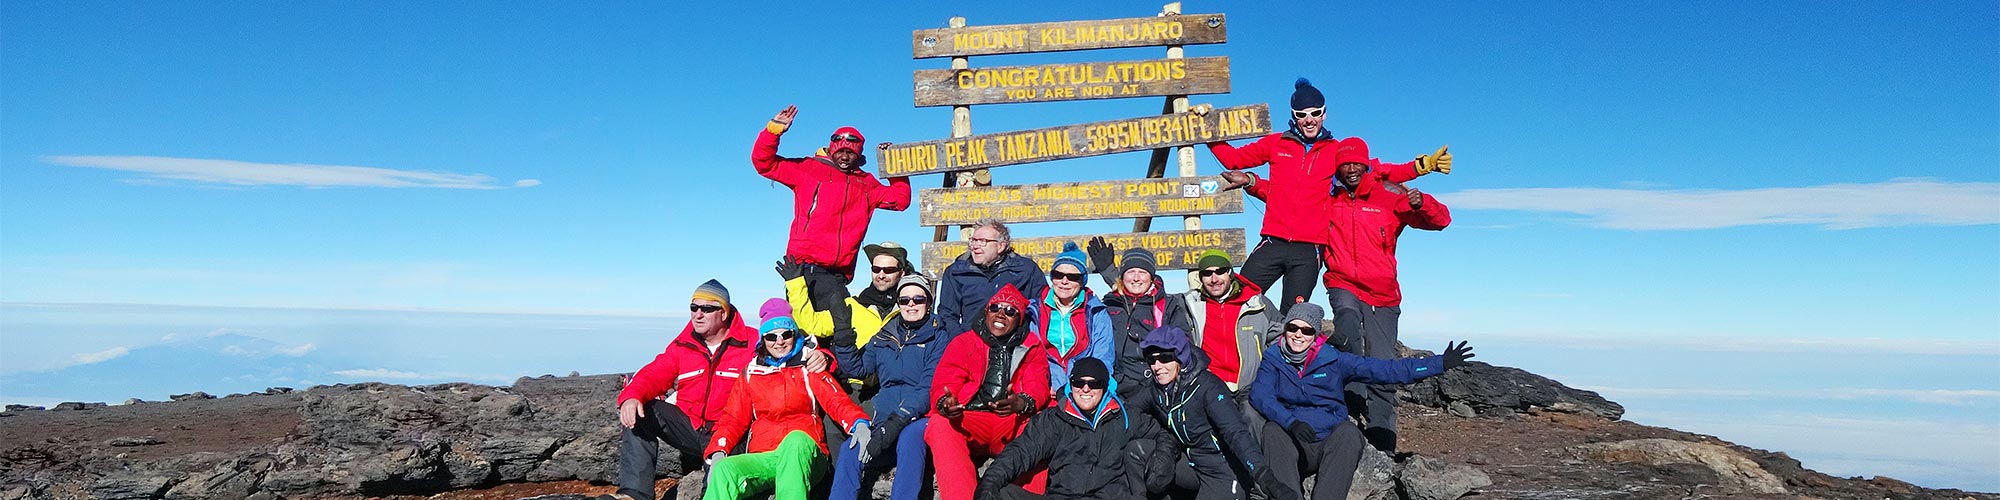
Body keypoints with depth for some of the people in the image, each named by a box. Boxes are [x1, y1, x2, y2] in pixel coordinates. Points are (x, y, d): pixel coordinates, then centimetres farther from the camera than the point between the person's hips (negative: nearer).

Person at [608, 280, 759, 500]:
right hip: (689, 426, 5)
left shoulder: (752, 342, -3)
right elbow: (655, 374, -1)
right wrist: (631, 396, -23)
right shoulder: (682, 345, 10)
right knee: (638, 411, -16)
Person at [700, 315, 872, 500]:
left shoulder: (808, 368, 12)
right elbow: (733, 419, 17)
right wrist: (717, 453, -3)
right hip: (760, 458, 2)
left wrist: (859, 424, -23)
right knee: (724, 470, -29)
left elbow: (836, 400, -1)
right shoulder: (751, 374, 19)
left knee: (796, 439, -37)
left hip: (802, 456, -2)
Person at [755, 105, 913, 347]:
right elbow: (764, 162, 12)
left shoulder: (867, 184, 23)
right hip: (805, 267, -3)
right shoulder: (809, 170, 13)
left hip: (837, 274, 4)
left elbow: (900, 200, 25)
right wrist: (774, 130, -1)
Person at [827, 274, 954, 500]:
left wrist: (898, 421, -21)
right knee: (849, 452, -26)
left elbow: (930, 388, -8)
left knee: (909, 437, -39)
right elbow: (856, 368, 16)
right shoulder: (884, 338, 22)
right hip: (884, 421, 4)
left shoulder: (939, 338, 5)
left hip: (921, 419, -4)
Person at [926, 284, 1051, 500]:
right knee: (940, 425, -31)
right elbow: (943, 383, 4)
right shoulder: (963, 342, 15)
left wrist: (1023, 402, -25)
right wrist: (945, 402, -23)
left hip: (1013, 424, 0)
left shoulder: (1032, 349, 17)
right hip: (967, 421, 0)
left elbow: (1038, 386, 1)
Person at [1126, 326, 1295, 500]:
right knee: (1135, 450, -11)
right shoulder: (1157, 388, -4)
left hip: (1223, 473, -6)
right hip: (1192, 464, 6)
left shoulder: (1207, 387, -24)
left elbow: (1236, 433, -34)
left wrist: (1266, 477, -45)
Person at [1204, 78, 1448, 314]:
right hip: (1273, 244, 0)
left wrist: (1423, 165, 2)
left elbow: (1381, 171, 11)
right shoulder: (1276, 144, 11)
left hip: (1309, 252, 0)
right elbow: (1233, 158, 17)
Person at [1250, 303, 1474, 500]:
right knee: (1272, 430, -30)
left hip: (1332, 446, 1)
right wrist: (1290, 422, -32)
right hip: (1292, 447, -1)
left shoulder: (1333, 360, 4)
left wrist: (1441, 363, -2)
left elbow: (1386, 369, 2)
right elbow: (1260, 394, -15)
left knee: (1349, 431, -29)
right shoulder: (1273, 360, 3)